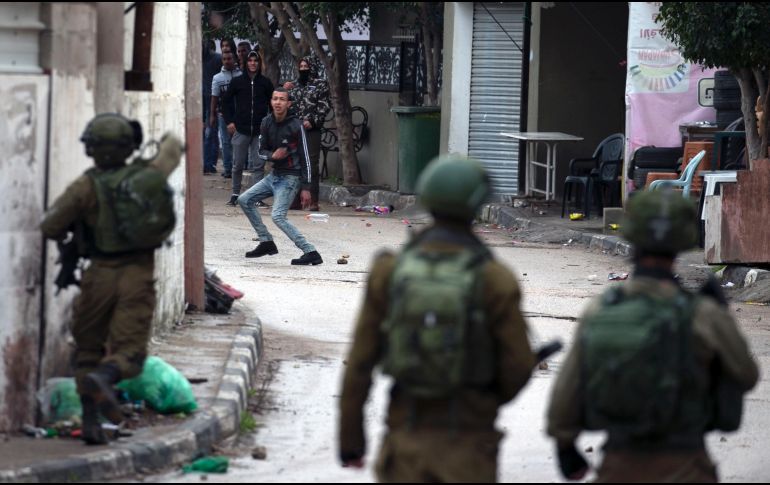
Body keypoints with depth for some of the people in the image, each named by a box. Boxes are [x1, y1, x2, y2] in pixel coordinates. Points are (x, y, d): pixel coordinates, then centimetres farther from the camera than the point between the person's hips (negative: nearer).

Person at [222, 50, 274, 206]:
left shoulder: (265, 83, 5)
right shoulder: (237, 82, 4)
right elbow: (227, 101, 13)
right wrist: (229, 121, 4)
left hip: (260, 130, 0)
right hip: (241, 129, 0)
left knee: (259, 165, -2)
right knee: (237, 165, 4)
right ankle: (235, 194, 17)